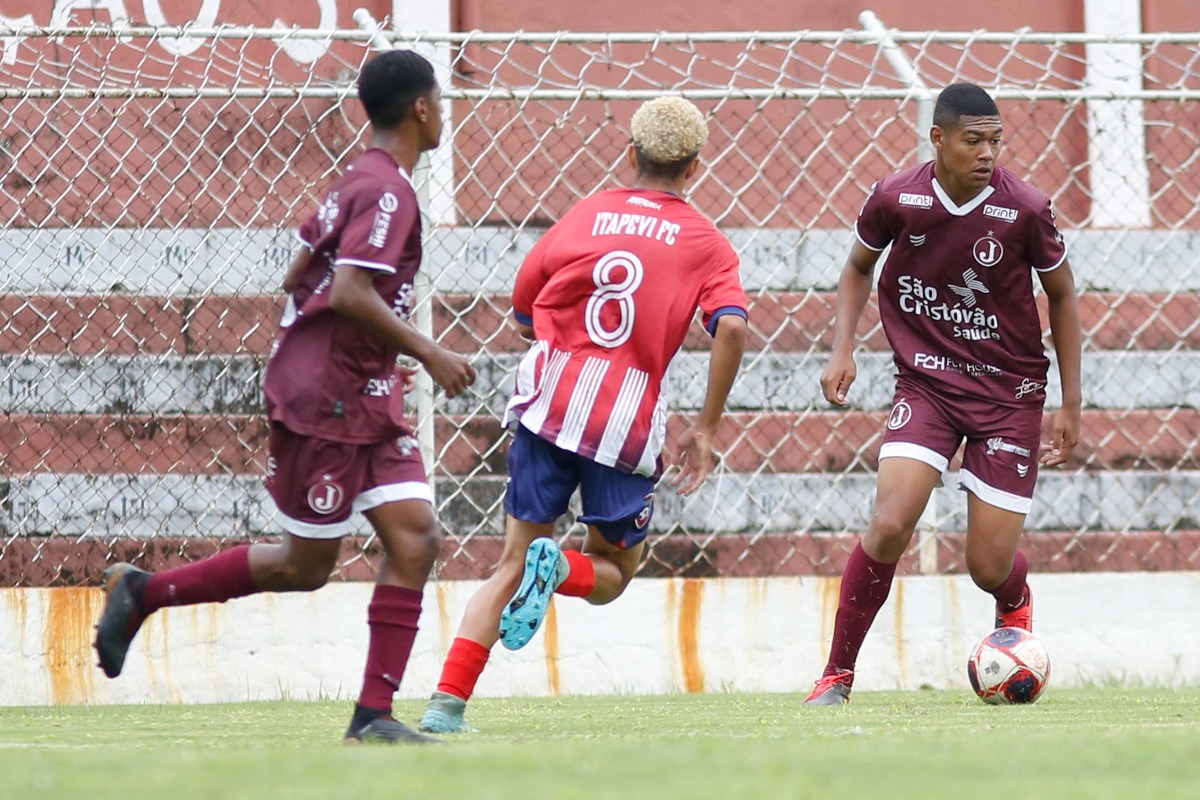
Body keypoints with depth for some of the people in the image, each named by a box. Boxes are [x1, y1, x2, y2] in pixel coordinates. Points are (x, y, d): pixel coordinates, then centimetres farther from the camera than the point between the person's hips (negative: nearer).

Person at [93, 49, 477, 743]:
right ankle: (144, 592, 13)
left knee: (416, 536, -2)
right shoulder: (388, 191, -15)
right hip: (324, 401, -10)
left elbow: (299, 277, 20)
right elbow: (350, 292, -26)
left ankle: (374, 713, -4)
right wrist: (428, 354, -21)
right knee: (306, 566, 0)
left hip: (367, 399, 10)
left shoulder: (359, 184, 15)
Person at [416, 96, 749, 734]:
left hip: (549, 401, 2)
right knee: (611, 573, 17)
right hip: (628, 422, -2)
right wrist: (706, 429, -4)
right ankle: (557, 566, -18)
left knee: (512, 562, 9)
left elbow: (523, 315, 17)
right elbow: (731, 326, -9)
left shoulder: (584, 216, 13)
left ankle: (447, 702, -8)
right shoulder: (705, 243, 7)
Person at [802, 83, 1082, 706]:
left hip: (1009, 392, 0)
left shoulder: (1025, 210, -13)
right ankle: (837, 674, -6)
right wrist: (842, 348, -2)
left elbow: (1061, 294, 4)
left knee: (989, 568, -2)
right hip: (926, 383, 0)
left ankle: (1016, 606, 39)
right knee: (889, 525, -22)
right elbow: (859, 266, 12)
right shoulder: (896, 198, -9)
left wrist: (1070, 405, 5)